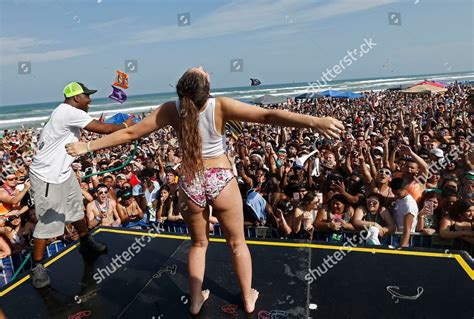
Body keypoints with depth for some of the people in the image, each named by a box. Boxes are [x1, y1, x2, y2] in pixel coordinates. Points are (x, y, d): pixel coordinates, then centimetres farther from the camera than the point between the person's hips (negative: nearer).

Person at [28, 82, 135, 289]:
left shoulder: (68, 114, 8)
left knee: (76, 208, 20)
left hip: (63, 172, 10)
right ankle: (37, 266, 15)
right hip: (47, 176, -10)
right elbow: (106, 129, -21)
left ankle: (86, 242, 39)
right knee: (48, 221, 0)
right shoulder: (69, 112, -23)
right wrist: (126, 125, -6)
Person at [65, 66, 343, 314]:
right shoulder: (220, 106, -17)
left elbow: (129, 133, -4)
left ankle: (196, 300, 36)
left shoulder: (171, 110, -9)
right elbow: (267, 115, -26)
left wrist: (88, 146, 8)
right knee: (237, 243, 19)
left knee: (199, 244, 24)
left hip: (190, 183, 2)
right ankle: (248, 298, 36)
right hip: (221, 180, -2)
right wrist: (314, 122, -28)